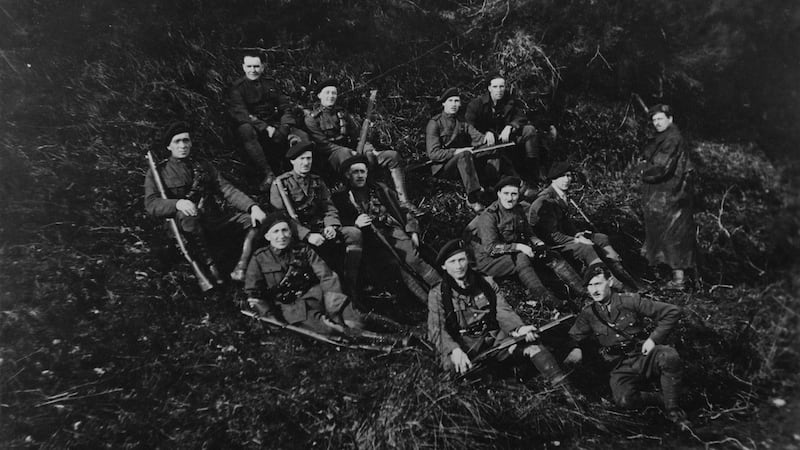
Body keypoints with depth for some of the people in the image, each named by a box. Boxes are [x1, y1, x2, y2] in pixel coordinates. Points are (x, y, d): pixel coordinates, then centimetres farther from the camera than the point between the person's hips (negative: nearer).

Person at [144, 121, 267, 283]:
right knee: (187, 215, -39)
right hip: (182, 222, -4)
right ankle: (208, 264, -26)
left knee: (255, 219, -14)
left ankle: (240, 269, -23)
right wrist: (178, 203, -30)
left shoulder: (203, 167, 19)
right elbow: (151, 204, -8)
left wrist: (253, 207, -11)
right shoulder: (158, 172, 7)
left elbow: (227, 190, 7)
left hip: (215, 218, 5)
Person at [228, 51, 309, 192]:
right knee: (246, 131, -40)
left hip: (275, 125, 4)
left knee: (302, 136, -21)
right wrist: (265, 128, -20)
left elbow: (286, 106, 14)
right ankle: (268, 175, -42)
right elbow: (240, 114, -9)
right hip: (253, 127, -4)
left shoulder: (271, 84, 17)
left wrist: (286, 126, -8)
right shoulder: (238, 87, 3)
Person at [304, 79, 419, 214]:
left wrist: (369, 149, -1)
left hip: (352, 152, 6)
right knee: (344, 154, -44)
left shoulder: (342, 113, 23)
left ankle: (403, 201, -17)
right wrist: (350, 152, -18)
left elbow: (357, 134, 20)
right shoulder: (311, 118, 4)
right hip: (333, 157, -6)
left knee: (393, 156, -10)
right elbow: (323, 145, -8)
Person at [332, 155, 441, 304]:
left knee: (412, 259, -25)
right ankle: (429, 301, -31)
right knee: (396, 266, -25)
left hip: (394, 231, 2)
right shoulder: (341, 198, 14)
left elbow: (402, 211, 20)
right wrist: (354, 224, -13)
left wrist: (413, 231, 8)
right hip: (371, 239, -2)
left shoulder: (380, 189, 22)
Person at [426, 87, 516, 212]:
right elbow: (433, 153, -15)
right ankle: (472, 198, -43)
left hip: (463, 160, 7)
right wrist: (458, 151, -25)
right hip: (442, 167, -7)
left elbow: (476, 137, -2)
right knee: (464, 155, -37)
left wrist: (486, 138, -26)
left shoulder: (462, 122, 14)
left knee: (493, 151, -9)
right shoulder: (434, 123, -6)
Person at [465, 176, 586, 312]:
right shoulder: (489, 216, -19)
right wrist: (519, 247, -28)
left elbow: (528, 233, 13)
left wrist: (539, 244, -8)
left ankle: (583, 290, -14)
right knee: (521, 258, -34)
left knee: (550, 255, -8)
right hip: (488, 260, -7)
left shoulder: (518, 209, 4)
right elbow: (490, 247, -24)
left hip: (513, 252, 7)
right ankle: (545, 298, -40)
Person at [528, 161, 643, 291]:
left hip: (564, 235, 10)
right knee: (586, 248, -31)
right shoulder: (545, 201, -22)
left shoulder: (564, 194, 7)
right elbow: (552, 235, -22)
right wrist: (576, 240, -21)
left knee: (602, 238, 0)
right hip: (549, 244, -10)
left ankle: (620, 272, -9)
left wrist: (577, 234, 2)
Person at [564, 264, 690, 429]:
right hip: (621, 368, 1)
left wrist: (653, 338, -9)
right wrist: (575, 348, -8)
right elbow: (573, 337, 16)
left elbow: (672, 311, -1)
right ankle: (662, 400, -2)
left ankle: (672, 409, -13)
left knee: (669, 357, -36)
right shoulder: (588, 314, 4)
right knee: (624, 399, -32)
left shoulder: (630, 301, -4)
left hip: (644, 355, -1)